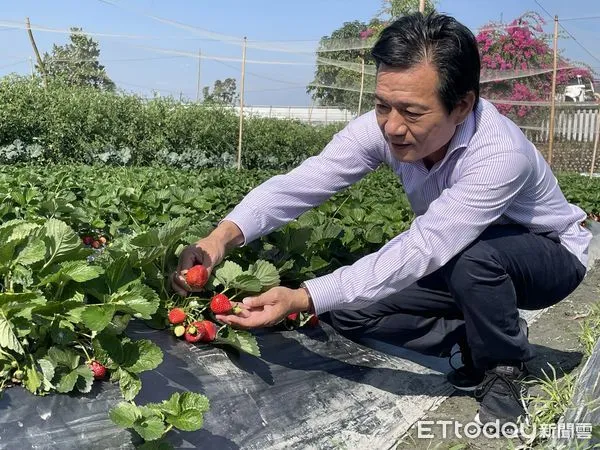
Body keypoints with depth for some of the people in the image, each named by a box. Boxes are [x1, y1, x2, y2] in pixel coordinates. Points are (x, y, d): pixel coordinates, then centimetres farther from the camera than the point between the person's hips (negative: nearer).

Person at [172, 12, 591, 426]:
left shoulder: (501, 154, -38)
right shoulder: (384, 126, -21)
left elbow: (419, 249, -43)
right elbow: (301, 182, -29)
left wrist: (302, 298, -48)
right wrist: (223, 235, -45)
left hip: (549, 253, -4)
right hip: (455, 259, 5)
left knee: (473, 257, -40)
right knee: (350, 311, -10)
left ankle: (504, 366, -8)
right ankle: (478, 338, 7)